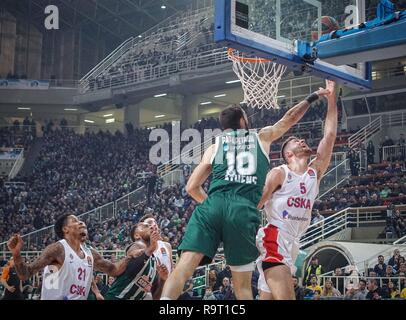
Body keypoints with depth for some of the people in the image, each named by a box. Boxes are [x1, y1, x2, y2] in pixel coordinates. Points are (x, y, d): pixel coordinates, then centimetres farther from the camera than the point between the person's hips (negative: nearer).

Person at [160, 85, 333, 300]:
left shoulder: (214, 147, 23)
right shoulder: (262, 137, 23)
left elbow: (192, 187, 18)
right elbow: (289, 118, 37)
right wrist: (313, 97, 47)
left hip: (213, 205, 0)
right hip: (243, 210, 0)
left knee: (184, 266, -11)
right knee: (242, 284, 9)